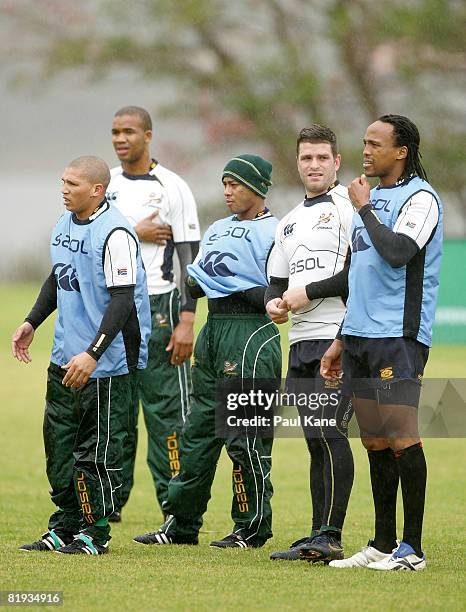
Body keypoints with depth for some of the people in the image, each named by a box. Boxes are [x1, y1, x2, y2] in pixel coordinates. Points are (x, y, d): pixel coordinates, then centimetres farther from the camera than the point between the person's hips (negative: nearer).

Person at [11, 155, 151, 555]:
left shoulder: (115, 233, -19)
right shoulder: (65, 224, 9)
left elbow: (123, 300, -22)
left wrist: (92, 355, -27)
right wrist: (32, 322, 20)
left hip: (106, 362, -9)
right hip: (65, 356, 9)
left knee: (98, 449, 0)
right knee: (58, 442, 12)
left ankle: (96, 532, 10)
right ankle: (65, 527, 21)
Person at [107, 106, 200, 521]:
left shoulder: (171, 187, -2)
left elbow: (190, 257, -6)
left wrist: (187, 320, -13)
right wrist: (134, 233, -9)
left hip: (158, 305, -5)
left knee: (166, 410, -6)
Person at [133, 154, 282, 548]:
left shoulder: (273, 231, -6)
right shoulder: (218, 229, 20)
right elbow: (195, 284, 21)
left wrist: (235, 289, -19)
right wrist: (194, 282, 0)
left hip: (251, 333, -9)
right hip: (214, 330, 9)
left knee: (245, 436, -6)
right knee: (198, 430, 10)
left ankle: (253, 528, 2)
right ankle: (182, 524, 15)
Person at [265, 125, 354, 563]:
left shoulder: (348, 207, -4)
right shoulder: (288, 223, 22)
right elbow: (277, 281, 26)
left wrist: (308, 293, -12)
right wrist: (274, 302, 3)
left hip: (338, 339, -8)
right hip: (301, 343, 8)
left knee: (329, 432, -15)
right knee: (316, 442, 8)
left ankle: (331, 536, -16)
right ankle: (319, 538, 10)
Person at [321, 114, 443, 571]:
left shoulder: (419, 198, -7)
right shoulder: (372, 197, 20)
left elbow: (398, 252, -24)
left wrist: (363, 208, -10)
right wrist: (342, 341, 24)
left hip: (399, 337, -9)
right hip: (361, 338, 9)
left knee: (401, 437, -11)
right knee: (375, 442, 9)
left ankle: (411, 548, -8)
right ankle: (383, 545, 13)